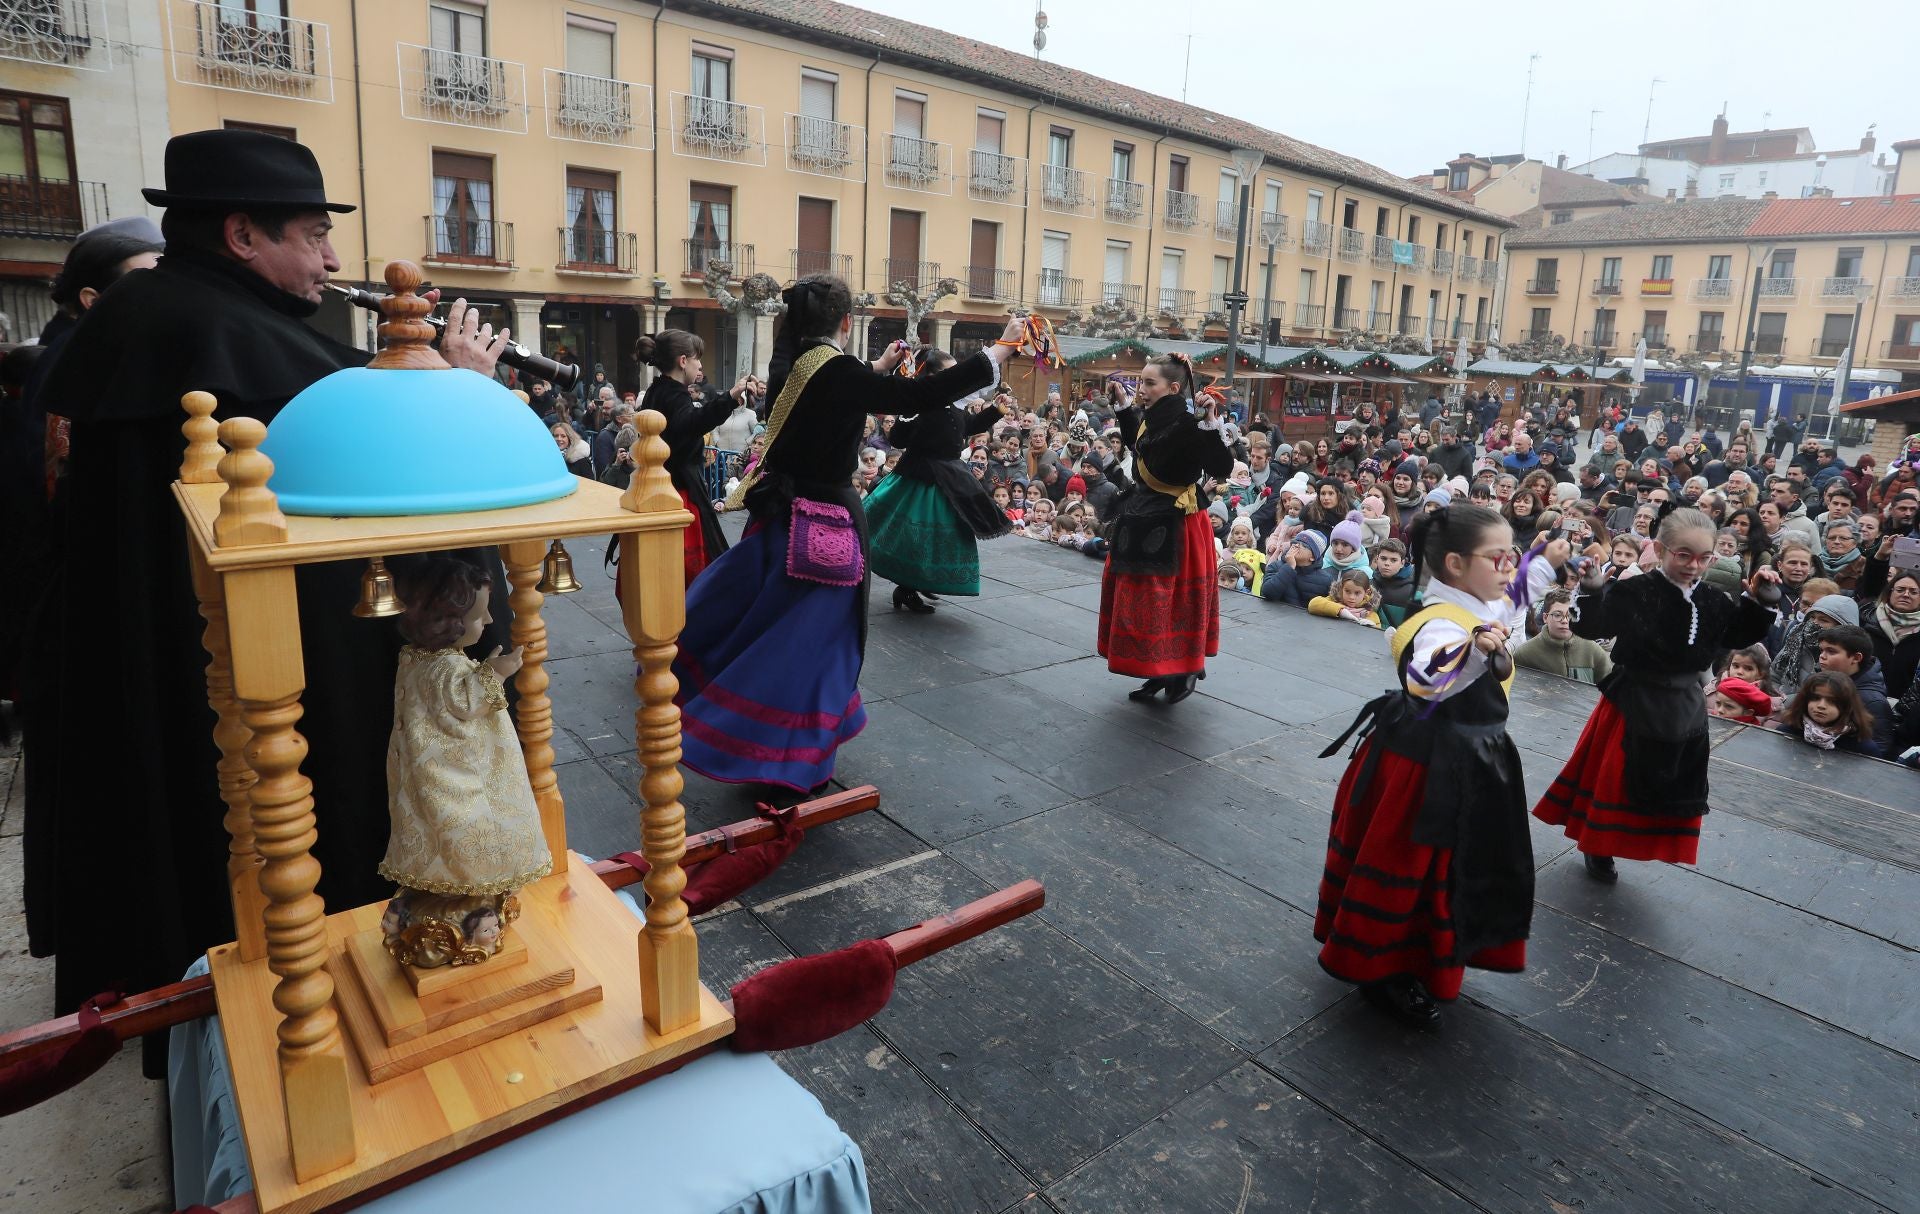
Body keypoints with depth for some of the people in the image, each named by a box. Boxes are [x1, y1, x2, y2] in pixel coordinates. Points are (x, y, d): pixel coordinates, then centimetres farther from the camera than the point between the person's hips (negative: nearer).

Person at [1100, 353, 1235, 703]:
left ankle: (1185, 670, 19)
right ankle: (1161, 673, 27)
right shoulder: (1152, 418, 5)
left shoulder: (1189, 424, -19)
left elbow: (1222, 468, -24)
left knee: (1172, 602, 0)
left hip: (1176, 527, -9)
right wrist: (1123, 405, 20)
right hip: (1143, 521, 9)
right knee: (1141, 601, 14)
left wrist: (1211, 424, -33)